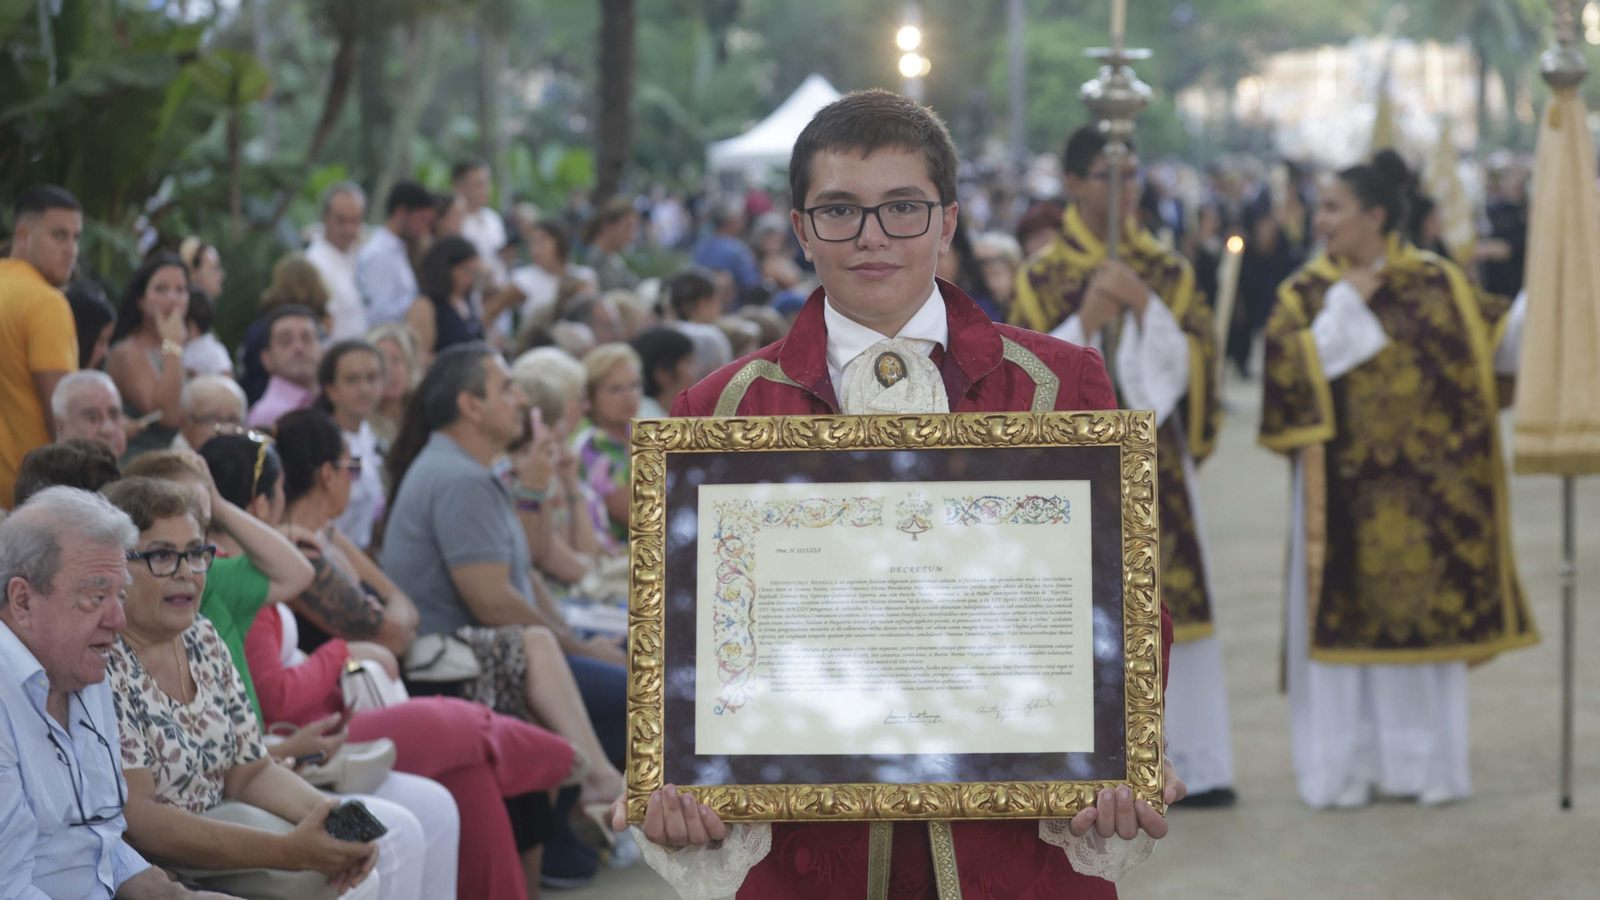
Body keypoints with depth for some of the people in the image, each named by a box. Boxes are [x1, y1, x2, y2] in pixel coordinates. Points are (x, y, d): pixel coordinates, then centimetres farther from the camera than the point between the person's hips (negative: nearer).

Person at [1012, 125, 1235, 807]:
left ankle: (1197, 762, 5)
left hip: (1156, 462, 2)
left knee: (1175, 603, 0)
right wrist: (1086, 320, -17)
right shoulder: (1041, 277, 1)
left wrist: (1145, 305, -13)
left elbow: (1194, 363, 0)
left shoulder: (1167, 270, 7)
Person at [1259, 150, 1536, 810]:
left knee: (1426, 618, 4)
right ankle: (1343, 771, 5)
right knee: (1345, 621, -2)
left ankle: (1422, 763, 13)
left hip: (1425, 493, 1)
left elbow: (1502, 343, 5)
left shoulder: (1438, 285, 5)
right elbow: (1288, 373, -12)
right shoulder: (1305, 296, 2)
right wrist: (1346, 306, -11)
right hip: (1344, 491, -1)